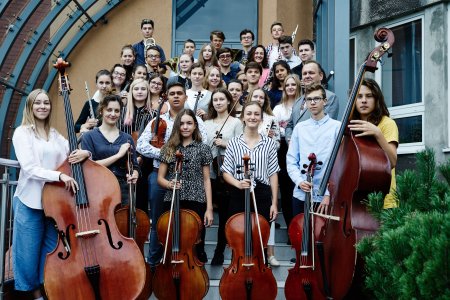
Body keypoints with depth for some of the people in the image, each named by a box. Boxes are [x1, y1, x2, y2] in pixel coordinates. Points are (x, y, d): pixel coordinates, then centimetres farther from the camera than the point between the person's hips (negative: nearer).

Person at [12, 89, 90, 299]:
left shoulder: (55, 135, 12)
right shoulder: (22, 133, -4)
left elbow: (73, 153, 12)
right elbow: (29, 168, -15)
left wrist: (85, 153, -13)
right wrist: (59, 175, -27)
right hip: (30, 201, -5)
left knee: (53, 248, 9)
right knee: (30, 250, 3)